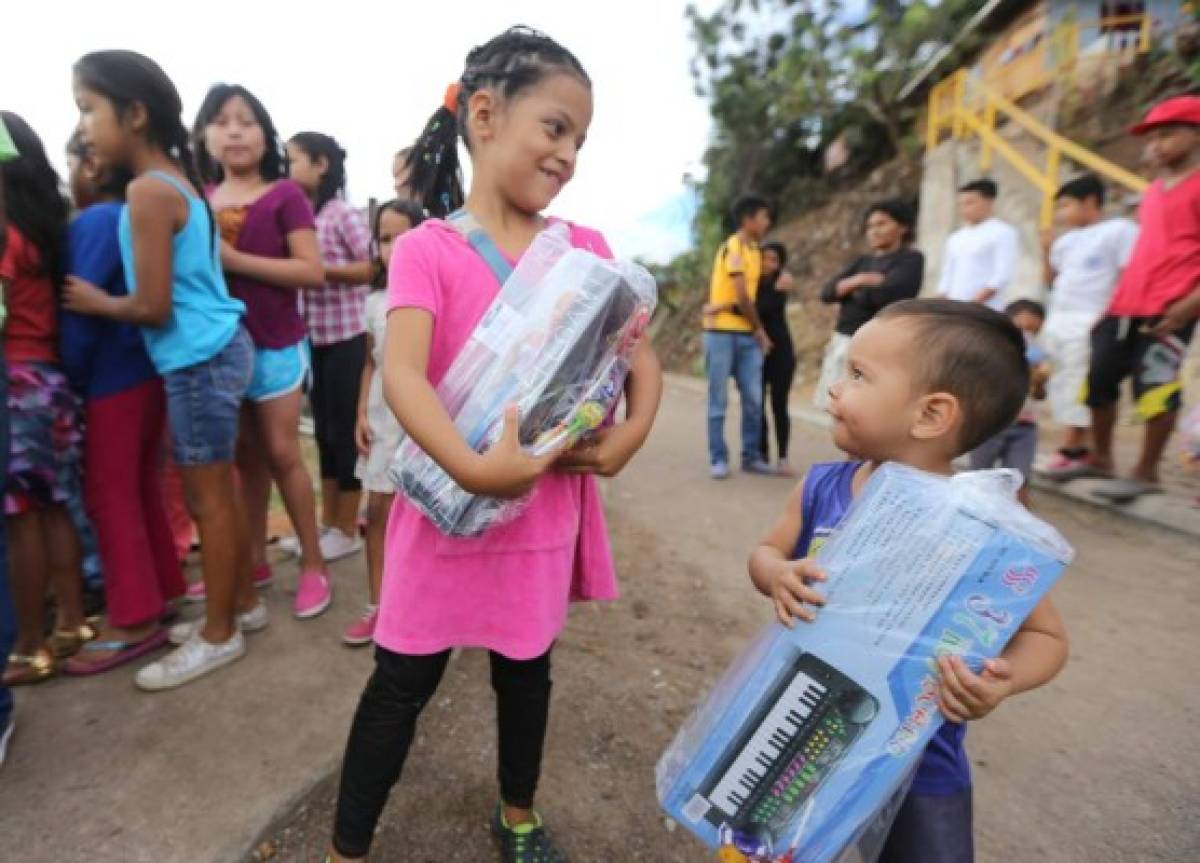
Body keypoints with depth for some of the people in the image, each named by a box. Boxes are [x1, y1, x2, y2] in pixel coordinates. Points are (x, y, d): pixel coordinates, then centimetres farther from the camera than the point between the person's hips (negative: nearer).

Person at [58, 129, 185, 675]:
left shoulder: (92, 223, -13)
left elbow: (80, 309, -18)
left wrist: (71, 380, -8)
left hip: (111, 381, -8)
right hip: (149, 371, 8)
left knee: (110, 498, 1)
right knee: (141, 489, 16)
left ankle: (135, 620, 8)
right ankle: (161, 589, 27)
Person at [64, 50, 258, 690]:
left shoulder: (147, 192, -16)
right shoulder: (180, 180, 12)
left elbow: (153, 306, -17)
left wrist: (97, 303, 0)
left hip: (198, 361, -9)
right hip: (216, 350, 9)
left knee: (206, 499, 1)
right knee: (219, 492, 17)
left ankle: (218, 634, 16)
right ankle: (242, 604, 31)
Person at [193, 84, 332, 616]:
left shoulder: (284, 195, -5)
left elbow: (313, 272, -14)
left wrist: (236, 260, -18)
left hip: (274, 345, -5)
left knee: (281, 454, -2)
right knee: (246, 457, 13)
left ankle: (313, 565, 11)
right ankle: (253, 561, 25)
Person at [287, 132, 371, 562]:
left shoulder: (344, 214, -8)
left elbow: (373, 268, -14)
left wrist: (320, 268, -17)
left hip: (346, 336, -7)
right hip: (313, 336, 7)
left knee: (345, 430, 0)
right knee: (323, 429, 12)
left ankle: (348, 530, 12)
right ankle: (328, 523, 24)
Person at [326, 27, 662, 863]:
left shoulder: (587, 248, 3)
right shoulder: (427, 248, -8)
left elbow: (642, 358, 3)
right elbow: (402, 376, -22)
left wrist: (629, 436, -14)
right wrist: (474, 468, -34)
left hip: (551, 502, 4)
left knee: (527, 666, 21)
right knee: (403, 681, 11)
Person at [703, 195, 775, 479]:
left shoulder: (755, 249, 15)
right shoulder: (733, 247, -9)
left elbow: (749, 294, 12)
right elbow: (742, 296, -13)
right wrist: (760, 330, -2)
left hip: (747, 334, 7)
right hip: (722, 332, -7)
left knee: (753, 398, 4)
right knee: (719, 400, -1)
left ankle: (751, 456, 14)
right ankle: (718, 459, 7)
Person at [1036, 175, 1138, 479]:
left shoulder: (1120, 230, -3)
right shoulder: (1066, 240, 18)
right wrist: (1047, 251, 8)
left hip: (1089, 322, -8)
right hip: (1057, 320, 8)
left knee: (1078, 387, -10)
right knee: (1061, 387, 6)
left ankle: (1070, 452, -9)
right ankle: (1079, 449, 11)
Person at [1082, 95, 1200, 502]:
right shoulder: (1153, 191, 20)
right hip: (1125, 306, 8)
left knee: (1154, 388, -6)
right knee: (1099, 380, 7)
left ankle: (1146, 473, 4)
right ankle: (1101, 459, 20)